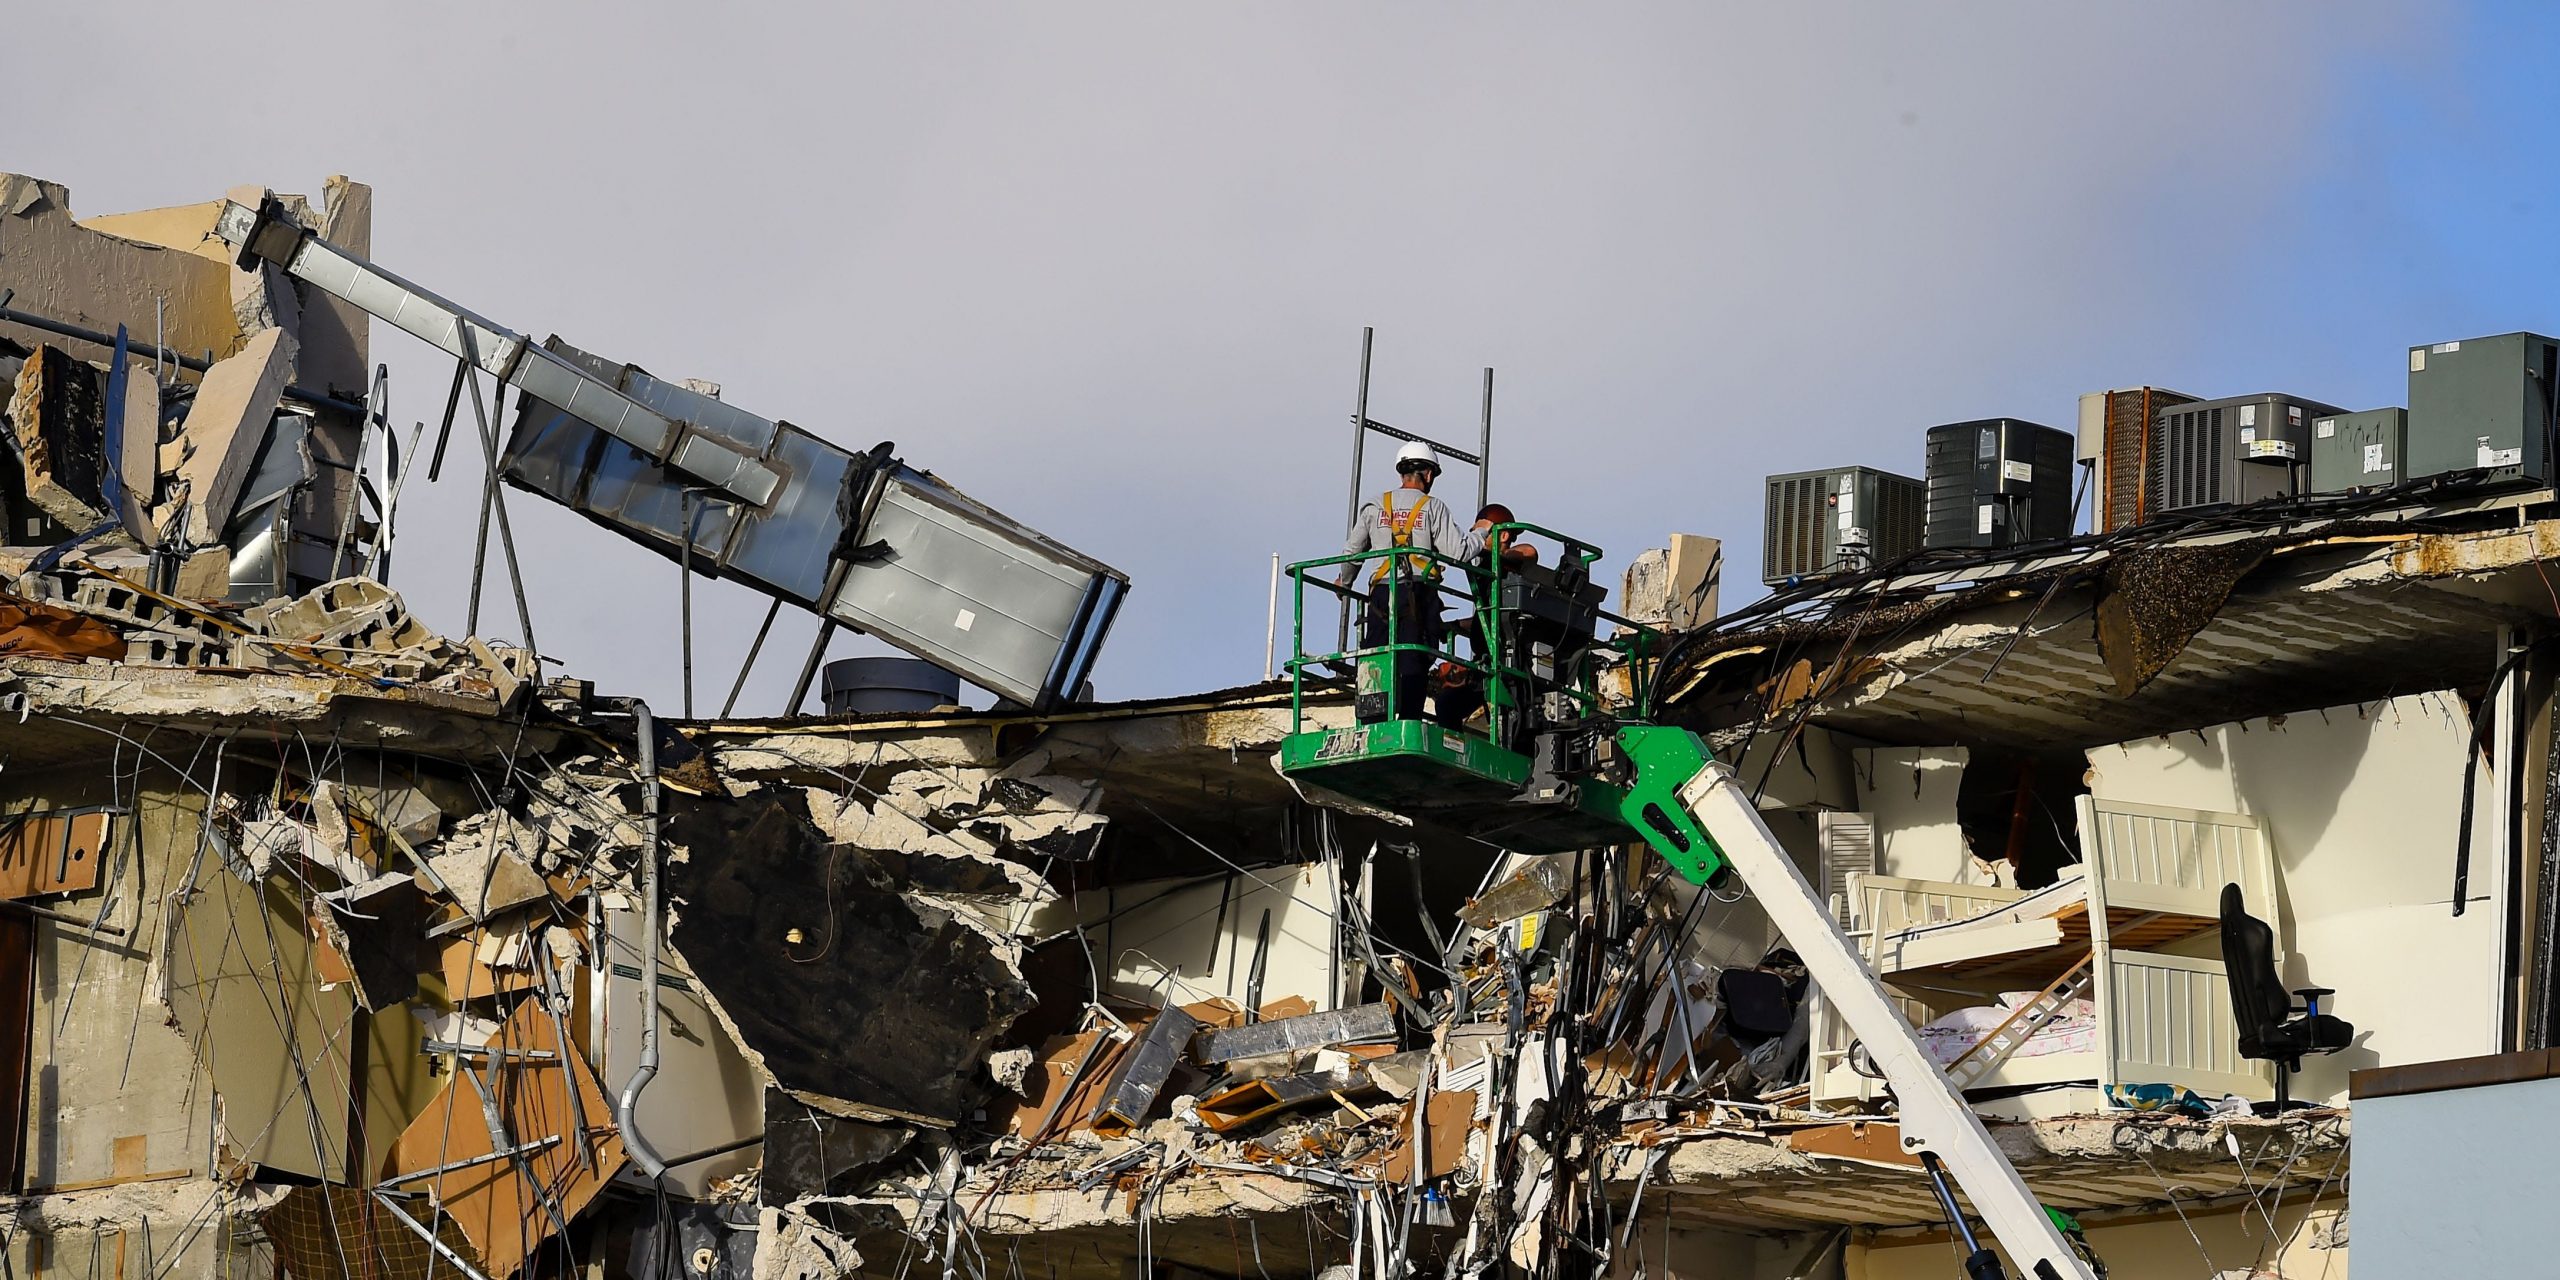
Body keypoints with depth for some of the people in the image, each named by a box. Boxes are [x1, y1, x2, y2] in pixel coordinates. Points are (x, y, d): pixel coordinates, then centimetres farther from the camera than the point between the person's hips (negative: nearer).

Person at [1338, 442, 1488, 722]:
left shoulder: (1375, 507, 13)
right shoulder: (1432, 508, 2)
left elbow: (1352, 551, 19)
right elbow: (1459, 551, -4)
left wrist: (1344, 582, 38)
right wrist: (1479, 533, 15)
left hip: (1381, 593, 3)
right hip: (1419, 594, -3)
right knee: (1413, 666, -5)